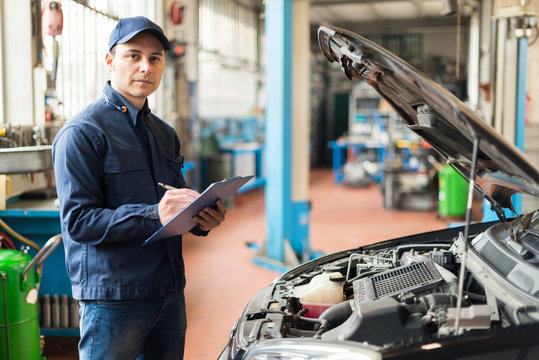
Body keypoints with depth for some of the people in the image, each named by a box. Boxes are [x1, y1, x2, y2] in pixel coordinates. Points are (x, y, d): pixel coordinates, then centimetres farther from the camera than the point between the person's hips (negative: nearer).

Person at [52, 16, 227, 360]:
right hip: (112, 300, -7)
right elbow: (78, 221, -16)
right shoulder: (83, 132, -10)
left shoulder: (165, 134, 15)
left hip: (170, 293, 7)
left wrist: (201, 218, -1)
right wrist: (154, 215, -27)